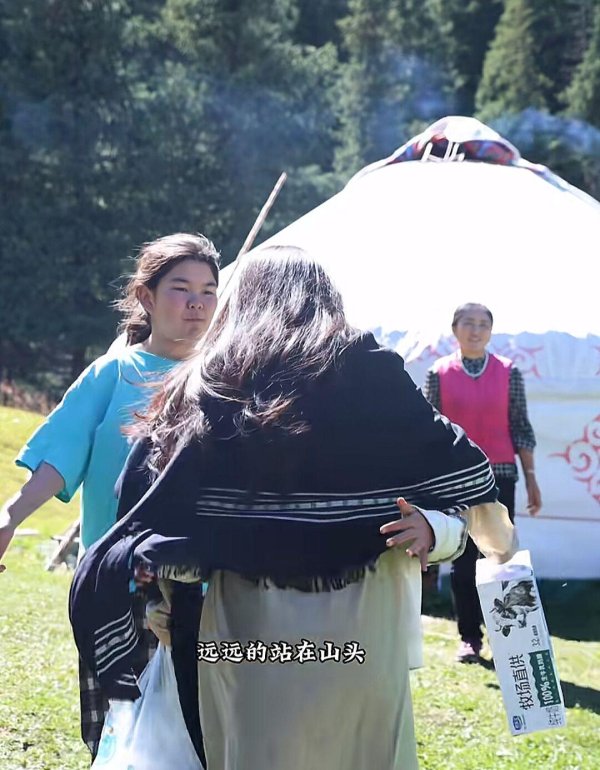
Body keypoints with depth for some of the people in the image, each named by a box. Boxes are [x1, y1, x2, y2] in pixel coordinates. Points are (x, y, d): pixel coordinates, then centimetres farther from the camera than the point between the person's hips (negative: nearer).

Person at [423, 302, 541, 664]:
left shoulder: (509, 373, 3)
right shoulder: (439, 374, 2)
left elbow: (521, 428, 5)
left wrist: (531, 477, 2)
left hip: (499, 476, 0)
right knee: (463, 560, 4)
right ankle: (470, 638, 12)